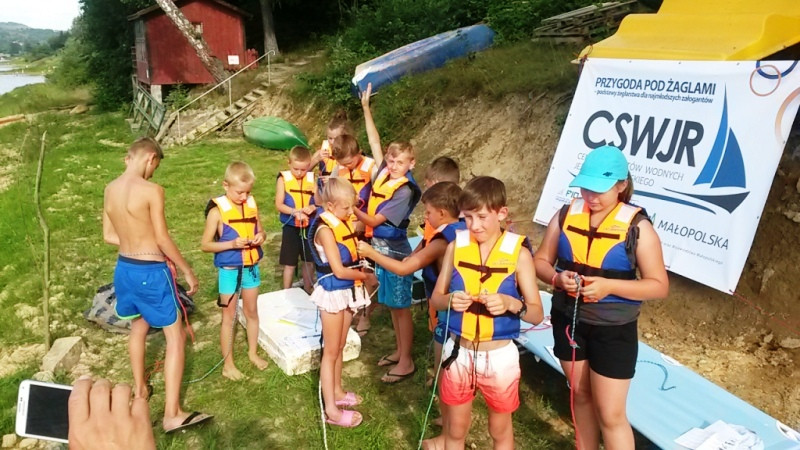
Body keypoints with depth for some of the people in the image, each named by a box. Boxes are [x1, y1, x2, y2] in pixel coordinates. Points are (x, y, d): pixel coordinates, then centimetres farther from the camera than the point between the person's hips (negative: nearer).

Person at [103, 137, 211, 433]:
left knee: (138, 326, 28)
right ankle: (172, 414, 3)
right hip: (150, 272, -8)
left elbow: (108, 236, 9)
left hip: (124, 268, 8)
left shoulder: (110, 190, 2)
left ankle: (139, 389, 45)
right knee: (176, 337, 2)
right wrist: (188, 271, -6)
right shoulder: (151, 190, -20)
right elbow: (163, 239, -17)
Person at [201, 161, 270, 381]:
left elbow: (260, 231, 12)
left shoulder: (252, 204, -1)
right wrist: (232, 244, -26)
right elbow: (205, 245, -13)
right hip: (230, 270, -4)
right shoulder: (217, 210, -15)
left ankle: (253, 352, 37)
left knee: (252, 312, 18)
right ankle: (228, 364, 21)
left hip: (251, 268, 5)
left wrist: (261, 237, -12)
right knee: (229, 317, 8)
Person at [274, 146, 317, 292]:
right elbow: (278, 205, -14)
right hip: (291, 227, -3)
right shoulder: (283, 179, -9)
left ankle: (307, 291, 33)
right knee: (290, 263, 7)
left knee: (309, 261, 14)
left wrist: (313, 207, -22)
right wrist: (295, 211, -30)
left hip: (309, 226, 3)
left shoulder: (311, 179, -2)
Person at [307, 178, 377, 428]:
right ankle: (331, 410, 13)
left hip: (346, 291, 7)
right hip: (332, 293, -7)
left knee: (340, 346, 20)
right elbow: (339, 270, -21)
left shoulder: (344, 223, 4)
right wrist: (366, 277, -10)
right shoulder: (325, 229, -20)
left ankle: (337, 392, 37)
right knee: (331, 351, 3)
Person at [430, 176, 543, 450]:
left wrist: (511, 303, -28)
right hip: (459, 351, 2)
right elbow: (436, 298, 3)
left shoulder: (518, 252, -11)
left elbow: (537, 313, -8)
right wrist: (450, 299, -19)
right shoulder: (456, 245, -4)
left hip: (499, 355, -2)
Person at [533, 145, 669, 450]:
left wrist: (609, 286, -27)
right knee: (581, 395, 22)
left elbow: (659, 286, -13)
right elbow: (540, 261, 3)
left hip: (613, 329, -4)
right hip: (568, 320, 4)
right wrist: (557, 278, -19)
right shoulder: (566, 215, -4)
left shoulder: (637, 227, -14)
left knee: (610, 414, 3)